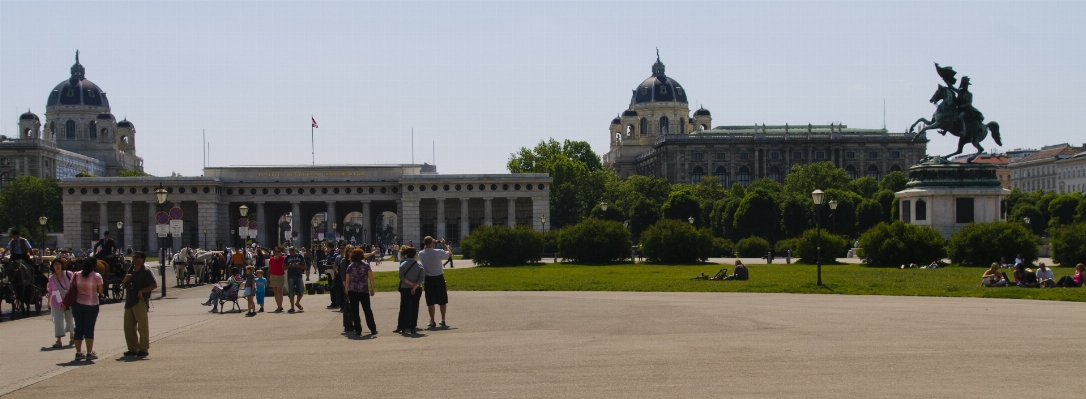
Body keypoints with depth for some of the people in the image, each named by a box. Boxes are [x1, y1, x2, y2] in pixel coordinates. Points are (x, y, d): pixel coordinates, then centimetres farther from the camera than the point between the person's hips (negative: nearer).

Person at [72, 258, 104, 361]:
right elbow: (100, 291, -5)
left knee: (78, 328, 9)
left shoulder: (77, 275, 1)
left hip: (78, 304, 3)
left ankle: (78, 353, 10)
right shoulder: (97, 276, -8)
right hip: (92, 305, -3)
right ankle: (89, 353, 1)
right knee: (89, 329, 2)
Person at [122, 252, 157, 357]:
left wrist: (142, 291, -20)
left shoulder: (146, 272, -5)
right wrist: (125, 280, 3)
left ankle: (143, 349, 2)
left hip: (140, 301, -8)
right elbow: (124, 285, 25)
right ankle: (133, 348, 16)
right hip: (129, 301, 8)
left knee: (142, 326, -3)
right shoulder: (131, 271, 17)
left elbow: (154, 285, -13)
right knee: (128, 326, 8)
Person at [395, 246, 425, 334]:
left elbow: (401, 277, -14)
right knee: (414, 308, 4)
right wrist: (415, 286, -17)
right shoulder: (419, 265, -2)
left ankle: (400, 327, 7)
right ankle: (413, 328, 2)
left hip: (405, 289, 0)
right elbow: (422, 278, -13)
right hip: (416, 290, 0)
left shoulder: (403, 264, -3)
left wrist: (410, 283, -12)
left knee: (403, 308, 7)